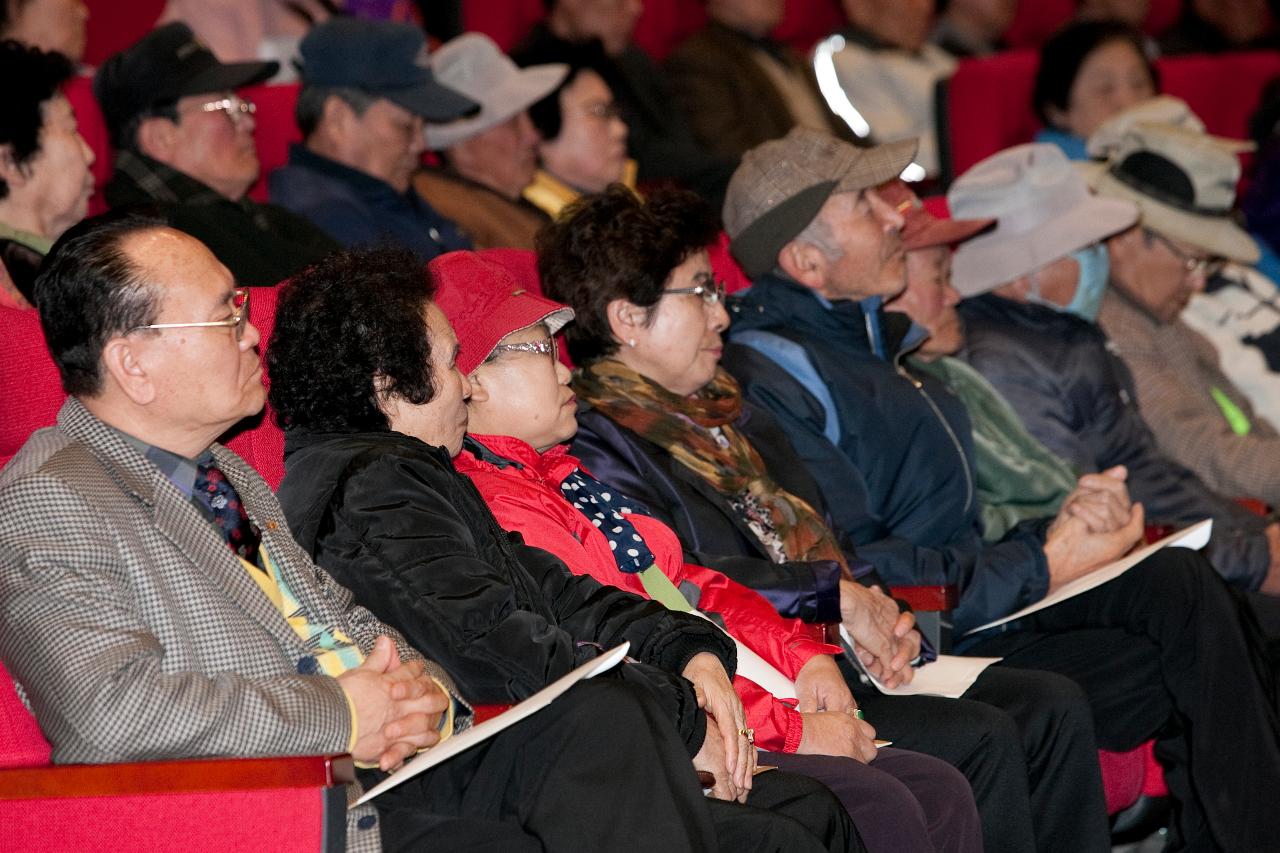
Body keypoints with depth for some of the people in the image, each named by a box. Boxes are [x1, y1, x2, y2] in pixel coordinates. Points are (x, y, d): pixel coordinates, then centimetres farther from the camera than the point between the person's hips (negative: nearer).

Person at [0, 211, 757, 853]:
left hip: (395, 770, 8)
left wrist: (414, 684, 3)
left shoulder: (228, 476, 23)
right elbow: (112, 712, -20)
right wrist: (338, 713, -14)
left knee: (603, 717, -16)